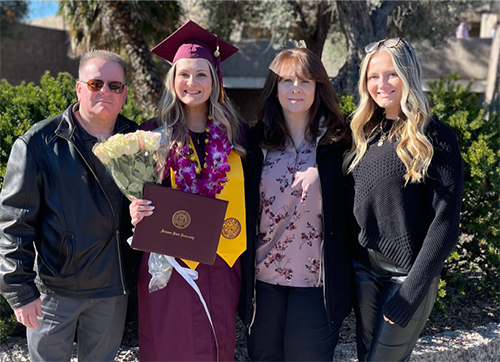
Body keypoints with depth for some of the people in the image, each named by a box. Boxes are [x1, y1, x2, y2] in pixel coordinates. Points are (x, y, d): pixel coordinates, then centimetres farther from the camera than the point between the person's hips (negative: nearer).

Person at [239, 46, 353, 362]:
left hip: (316, 281, -2)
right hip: (263, 279, 3)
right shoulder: (257, 141, 4)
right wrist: (242, 271, 4)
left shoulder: (337, 142, -2)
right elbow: (244, 208, 8)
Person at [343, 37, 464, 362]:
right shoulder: (368, 133, 6)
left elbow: (445, 223, -16)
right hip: (364, 268, 6)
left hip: (407, 274, -6)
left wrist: (412, 291, -19)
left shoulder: (435, 138, -12)